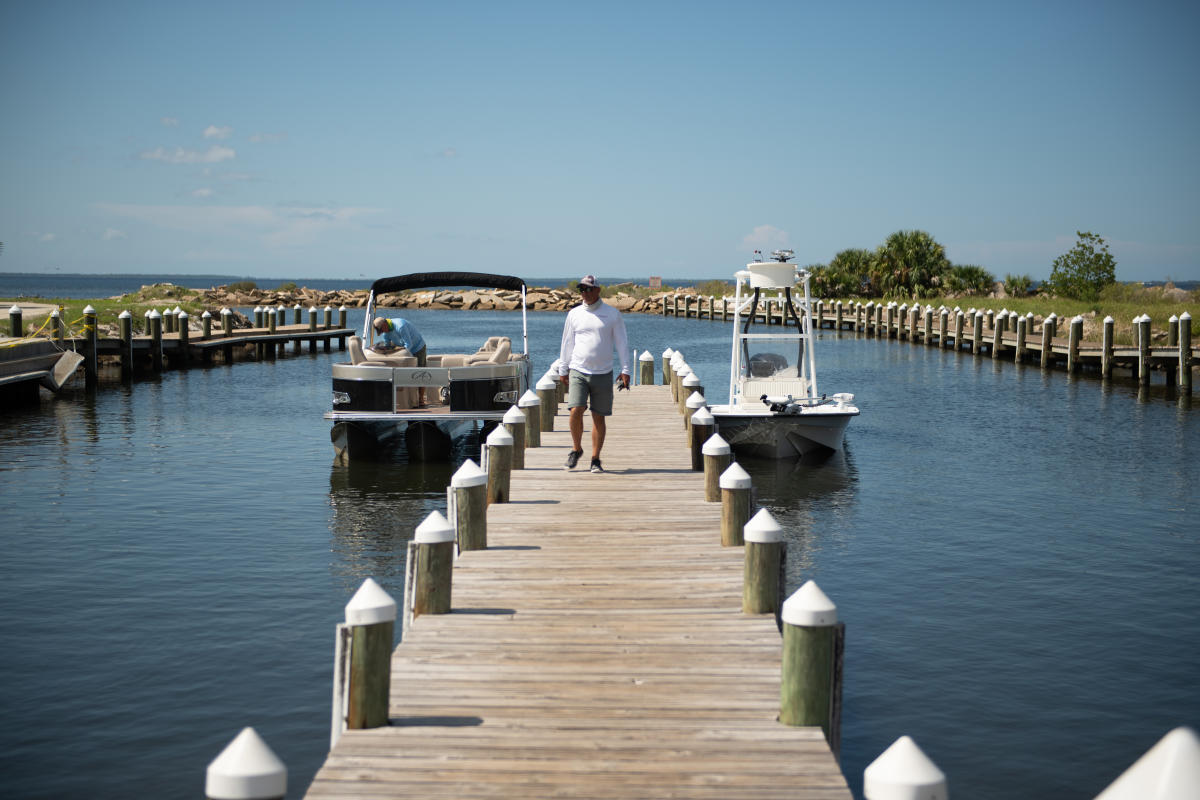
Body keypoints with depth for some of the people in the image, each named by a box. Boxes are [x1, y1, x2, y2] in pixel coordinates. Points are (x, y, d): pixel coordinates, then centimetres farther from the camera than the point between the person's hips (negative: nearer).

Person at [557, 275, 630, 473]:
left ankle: (595, 459, 10)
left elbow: (622, 343, 5)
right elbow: (567, 343, 15)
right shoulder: (574, 314, 7)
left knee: (598, 417, 1)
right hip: (578, 372, 1)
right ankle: (576, 449, 8)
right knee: (575, 411, -14)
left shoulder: (612, 314, 3)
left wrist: (625, 370, 0)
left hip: (602, 373, -1)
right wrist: (563, 370, 16)